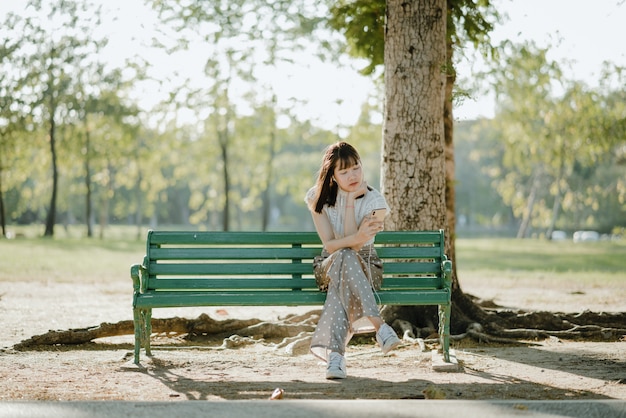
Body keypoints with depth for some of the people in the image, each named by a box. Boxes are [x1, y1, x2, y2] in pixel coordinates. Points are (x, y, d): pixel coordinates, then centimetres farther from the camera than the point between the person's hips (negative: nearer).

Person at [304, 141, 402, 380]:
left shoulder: (372, 200, -11)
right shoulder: (319, 197, -6)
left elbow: (355, 247, -21)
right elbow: (329, 245, -15)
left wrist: (350, 201, -22)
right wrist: (357, 238, -36)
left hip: (365, 267, 0)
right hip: (328, 267, 1)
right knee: (344, 258, -38)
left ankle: (334, 353, -49)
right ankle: (379, 326, -47)